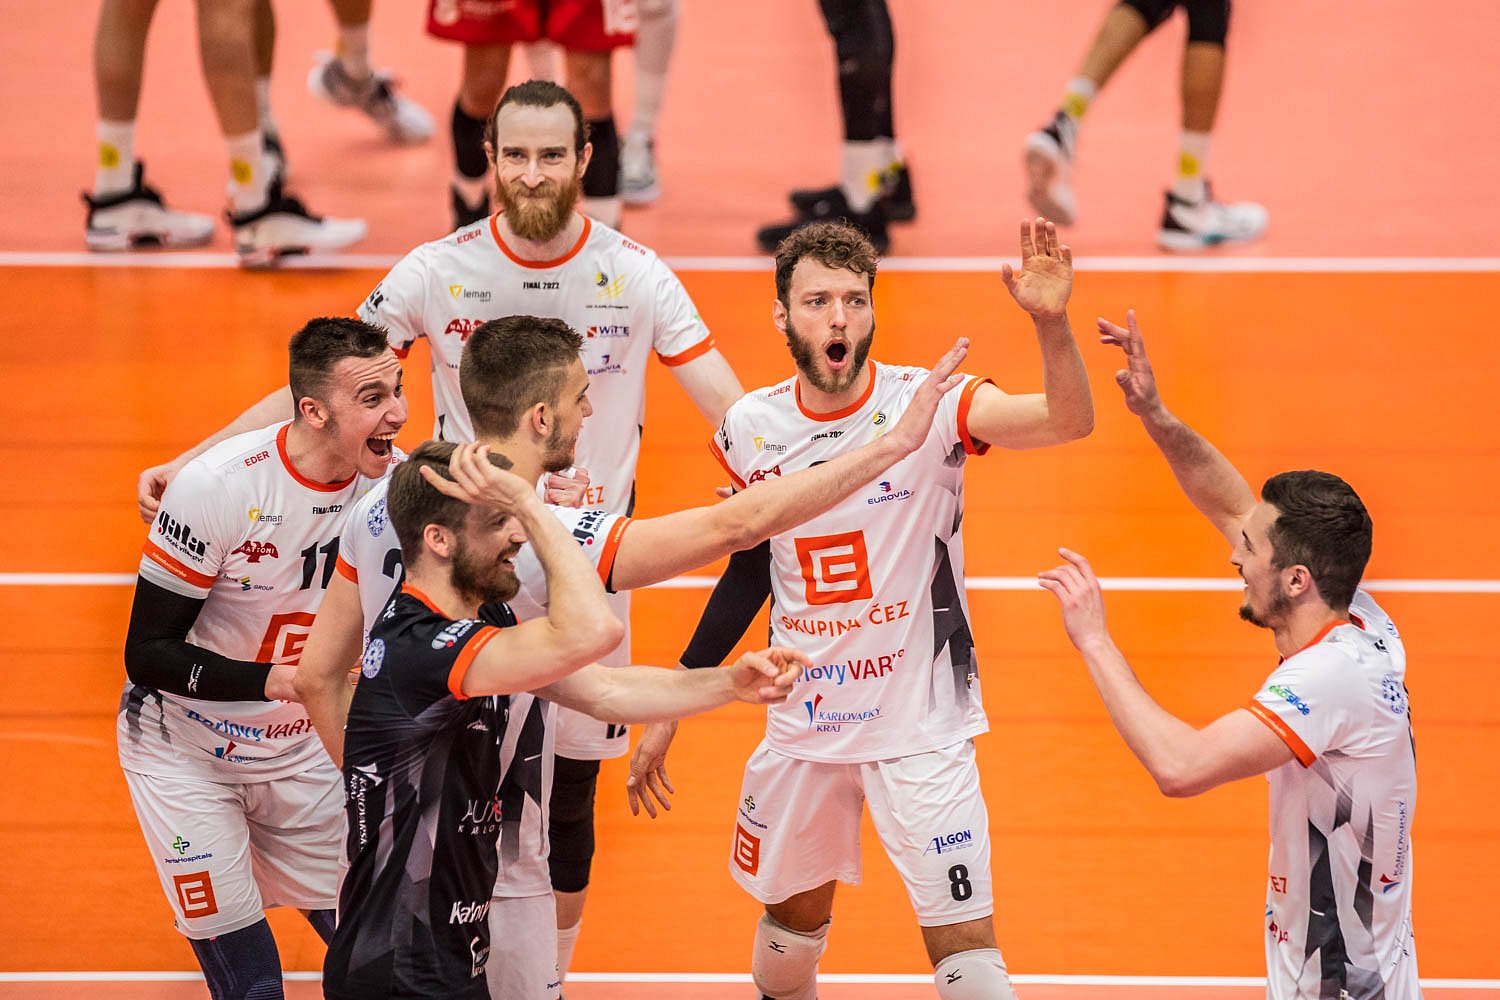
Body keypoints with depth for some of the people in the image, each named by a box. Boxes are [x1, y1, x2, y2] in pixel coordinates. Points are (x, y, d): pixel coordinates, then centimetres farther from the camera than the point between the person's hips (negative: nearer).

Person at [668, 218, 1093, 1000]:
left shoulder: (927, 406, -16)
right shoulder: (751, 429, -4)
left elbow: (1068, 421, -32)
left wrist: (1051, 322, -51)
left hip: (920, 724, -4)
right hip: (803, 723, 4)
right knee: (791, 918, 20)